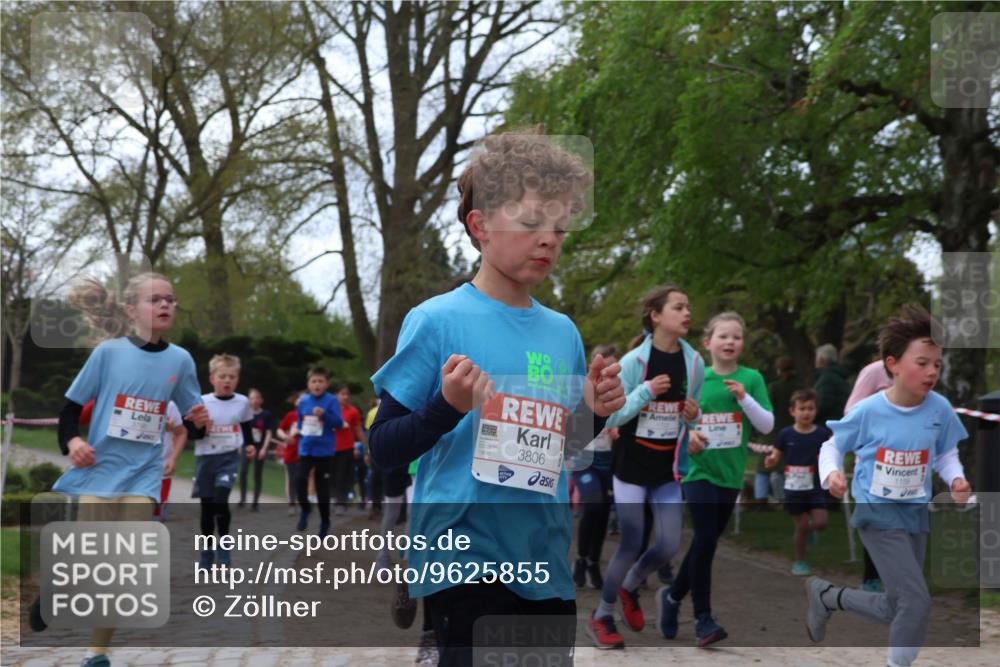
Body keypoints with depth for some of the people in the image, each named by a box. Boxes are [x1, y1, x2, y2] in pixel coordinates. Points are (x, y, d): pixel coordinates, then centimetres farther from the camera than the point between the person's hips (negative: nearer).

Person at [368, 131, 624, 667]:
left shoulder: (562, 332, 9)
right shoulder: (436, 321, -9)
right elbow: (383, 450, -7)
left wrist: (592, 412, 1)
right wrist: (447, 407, -23)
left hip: (546, 561, 6)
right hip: (465, 559, -6)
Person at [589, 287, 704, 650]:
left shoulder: (694, 362, -1)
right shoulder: (633, 361, -14)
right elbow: (611, 417, -14)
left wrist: (693, 416, -11)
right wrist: (646, 391, -25)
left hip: (667, 470, 4)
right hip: (631, 466, -4)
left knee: (670, 544, 0)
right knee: (631, 544, -4)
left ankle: (630, 588, 30)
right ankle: (601, 616, 17)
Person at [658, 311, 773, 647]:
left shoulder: (751, 378, -1)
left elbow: (767, 425, -4)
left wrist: (745, 397, -18)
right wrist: (686, 433, -13)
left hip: (731, 474, 2)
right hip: (699, 470, -2)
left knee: (706, 542, 11)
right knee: (706, 539, -12)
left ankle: (673, 595, 33)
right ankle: (703, 618, -1)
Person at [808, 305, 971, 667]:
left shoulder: (940, 409, -8)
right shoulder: (868, 411, -16)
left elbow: (946, 455, 5)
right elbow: (832, 447, -3)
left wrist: (956, 479, -14)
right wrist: (831, 474, -22)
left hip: (915, 514, 6)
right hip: (877, 514, -5)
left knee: (896, 610, 16)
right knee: (917, 602, -15)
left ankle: (825, 595, 38)